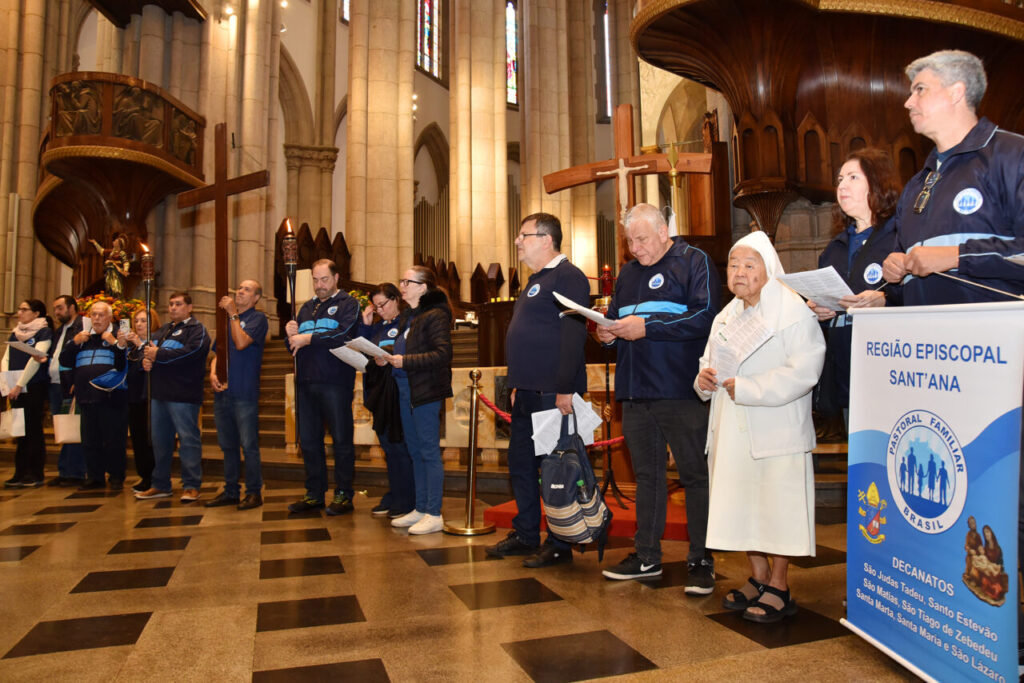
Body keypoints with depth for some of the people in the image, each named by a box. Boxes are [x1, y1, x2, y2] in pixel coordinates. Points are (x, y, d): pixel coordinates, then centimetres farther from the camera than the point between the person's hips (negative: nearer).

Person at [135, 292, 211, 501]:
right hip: (159, 393, 8)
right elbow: (148, 349, 20)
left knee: (188, 439, -4)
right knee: (160, 440, 14)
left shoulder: (197, 329, -3)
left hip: (183, 395, -8)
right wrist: (146, 359, -4)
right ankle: (160, 485, 24)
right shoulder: (163, 330, 23)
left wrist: (158, 354, -16)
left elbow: (191, 351, -20)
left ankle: (191, 486, 3)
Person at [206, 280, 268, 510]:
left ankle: (254, 492, 4)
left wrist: (232, 313, -9)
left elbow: (241, 342, -17)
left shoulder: (257, 318, -2)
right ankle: (230, 491, 21)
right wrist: (212, 373, 2)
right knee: (228, 445, 12)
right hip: (222, 391, 7)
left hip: (245, 393, -7)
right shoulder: (227, 319, 18)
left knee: (249, 445, -4)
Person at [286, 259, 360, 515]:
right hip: (306, 383, 7)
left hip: (335, 382, -6)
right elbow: (294, 347, 20)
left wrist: (309, 338, -16)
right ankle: (314, 494, 21)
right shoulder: (306, 308, 20)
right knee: (308, 441, 11)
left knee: (341, 440, 0)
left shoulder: (348, 304, 1)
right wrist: (292, 336, -2)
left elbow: (345, 335, -17)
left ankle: (343, 494, 10)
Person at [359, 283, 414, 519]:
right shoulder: (377, 327, 18)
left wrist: (391, 354, -24)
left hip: (399, 392, -8)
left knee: (398, 445, -3)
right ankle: (393, 497, 24)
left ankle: (407, 502, 7)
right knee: (387, 444, 13)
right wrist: (365, 324, 9)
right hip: (379, 393, 8)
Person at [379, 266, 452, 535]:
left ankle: (434, 515, 5)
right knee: (415, 452, 14)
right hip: (405, 390, 9)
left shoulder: (436, 315, -10)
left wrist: (405, 361, -22)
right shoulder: (405, 317, 16)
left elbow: (443, 354, -19)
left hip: (426, 391, -9)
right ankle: (420, 509, 24)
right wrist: (388, 358, 1)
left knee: (429, 452, -3)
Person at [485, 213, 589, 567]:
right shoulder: (536, 280, 20)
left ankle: (559, 545, 13)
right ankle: (525, 534, 29)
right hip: (528, 392, 10)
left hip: (552, 392, -10)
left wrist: (565, 389, -24)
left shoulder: (568, 277, -11)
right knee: (521, 463, 15)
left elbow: (572, 334, -20)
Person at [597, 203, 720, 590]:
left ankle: (701, 560, 14)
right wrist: (608, 333, 0)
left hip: (681, 389, -6)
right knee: (647, 474, 13)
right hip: (635, 392, 7)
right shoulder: (628, 273, 19)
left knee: (695, 474, 2)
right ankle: (647, 557, 24)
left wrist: (647, 327, -18)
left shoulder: (694, 262, -2)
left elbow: (705, 317, -15)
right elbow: (615, 318, 24)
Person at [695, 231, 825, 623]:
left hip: (776, 430, -7)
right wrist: (705, 377, 0)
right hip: (734, 430, 7)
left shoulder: (793, 311, -9)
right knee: (742, 501, 12)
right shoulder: (726, 316, 15)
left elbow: (803, 371, -19)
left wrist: (746, 388, -19)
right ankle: (758, 578, 28)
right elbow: (712, 359, 24)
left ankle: (779, 587, 15)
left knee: (777, 503, 0)